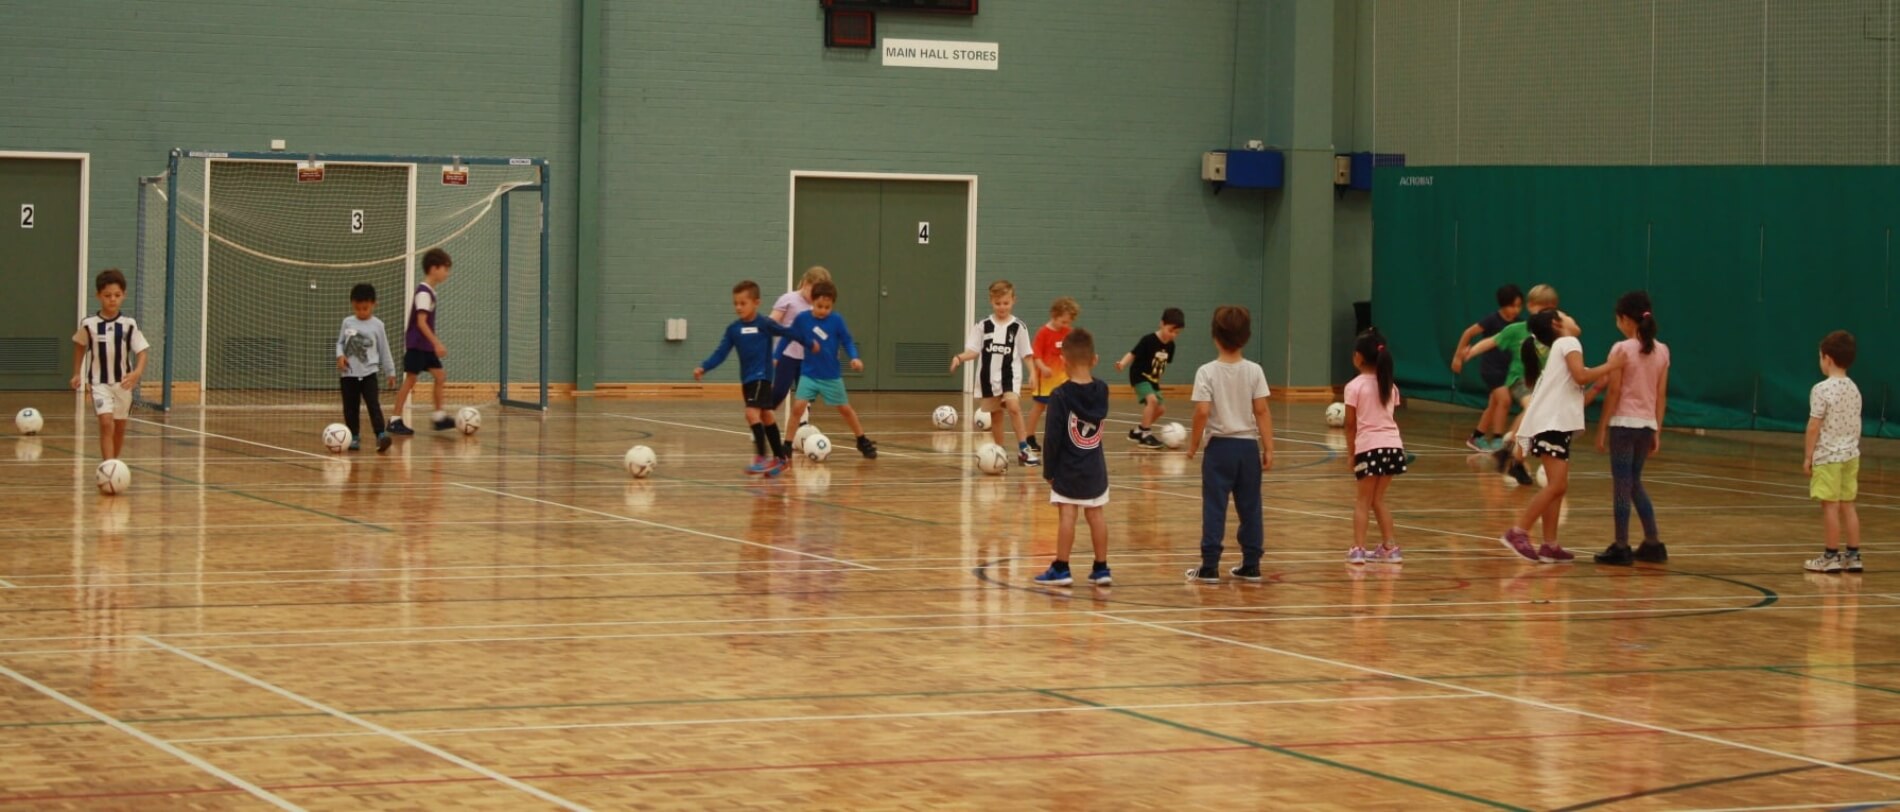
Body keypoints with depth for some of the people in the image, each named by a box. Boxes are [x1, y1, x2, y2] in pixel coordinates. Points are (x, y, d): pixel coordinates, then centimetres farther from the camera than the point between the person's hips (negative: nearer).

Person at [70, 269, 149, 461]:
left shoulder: (129, 324, -9)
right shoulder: (89, 324, -8)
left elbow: (141, 352, -9)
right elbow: (80, 345, 11)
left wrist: (137, 373, -28)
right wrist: (77, 374, 15)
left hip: (123, 383, 2)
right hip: (100, 382, -2)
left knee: (119, 427, 14)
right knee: (106, 423, -19)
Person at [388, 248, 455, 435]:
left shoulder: (429, 291, 12)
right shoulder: (424, 292, -16)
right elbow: (421, 322, -23)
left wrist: (436, 344, 22)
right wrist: (437, 343, -26)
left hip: (426, 346, 9)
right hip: (416, 344, -9)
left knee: (440, 376, 6)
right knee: (410, 380, -7)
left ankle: (440, 416, 9)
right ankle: (395, 421, -3)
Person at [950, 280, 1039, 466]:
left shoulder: (1019, 327, -2)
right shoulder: (982, 326, 1)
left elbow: (1027, 354, 3)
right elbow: (973, 351, 0)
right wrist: (960, 357, -19)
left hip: (1010, 375, -2)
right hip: (988, 377, 3)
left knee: (1014, 407, -23)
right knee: (995, 415, 11)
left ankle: (1024, 449, -18)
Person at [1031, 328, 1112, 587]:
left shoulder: (1060, 396, -15)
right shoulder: (1102, 391, -2)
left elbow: (1052, 437, -14)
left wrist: (1048, 470, -5)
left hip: (1067, 469, -5)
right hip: (1095, 468, 5)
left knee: (1066, 516, -2)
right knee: (1096, 515, 10)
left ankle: (1061, 569, 0)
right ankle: (1101, 568, 16)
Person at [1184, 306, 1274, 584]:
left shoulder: (1207, 372, -9)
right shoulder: (1254, 371, -2)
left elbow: (1202, 412, -15)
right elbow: (1262, 411, -4)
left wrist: (1193, 444, -2)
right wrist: (1268, 449, 0)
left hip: (1220, 446, -2)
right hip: (1248, 446, 2)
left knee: (1214, 508, 2)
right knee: (1249, 507, 10)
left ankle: (1209, 567, 1)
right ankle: (1251, 565, 14)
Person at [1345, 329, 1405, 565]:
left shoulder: (1354, 387, -4)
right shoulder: (1390, 386, 12)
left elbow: (1351, 424, -4)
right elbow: (1389, 416, 12)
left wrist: (1350, 453, 5)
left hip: (1369, 447, -5)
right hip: (1393, 445, 5)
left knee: (1363, 501, 3)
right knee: (1378, 500, 17)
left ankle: (1358, 548, -7)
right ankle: (1389, 547, 13)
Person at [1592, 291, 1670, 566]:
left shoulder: (1622, 349, -10)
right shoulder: (1662, 351, 6)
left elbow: (1614, 393, -10)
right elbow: (1661, 395, 8)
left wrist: (1602, 429, -5)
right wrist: (1657, 431, 14)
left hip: (1624, 423, -6)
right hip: (1647, 424, 6)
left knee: (1622, 484, 0)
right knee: (1634, 482, 19)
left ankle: (1621, 548, 2)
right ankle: (1652, 544, 17)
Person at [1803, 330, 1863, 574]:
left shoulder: (1822, 389, -14)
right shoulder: (1854, 389, 7)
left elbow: (1814, 426, -14)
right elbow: (1856, 425, 12)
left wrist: (1808, 456, -7)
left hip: (1828, 456, -7)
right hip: (1850, 454, 7)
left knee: (1830, 505, -2)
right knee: (1847, 505, 10)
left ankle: (1831, 556, 2)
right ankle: (1853, 555, 11)